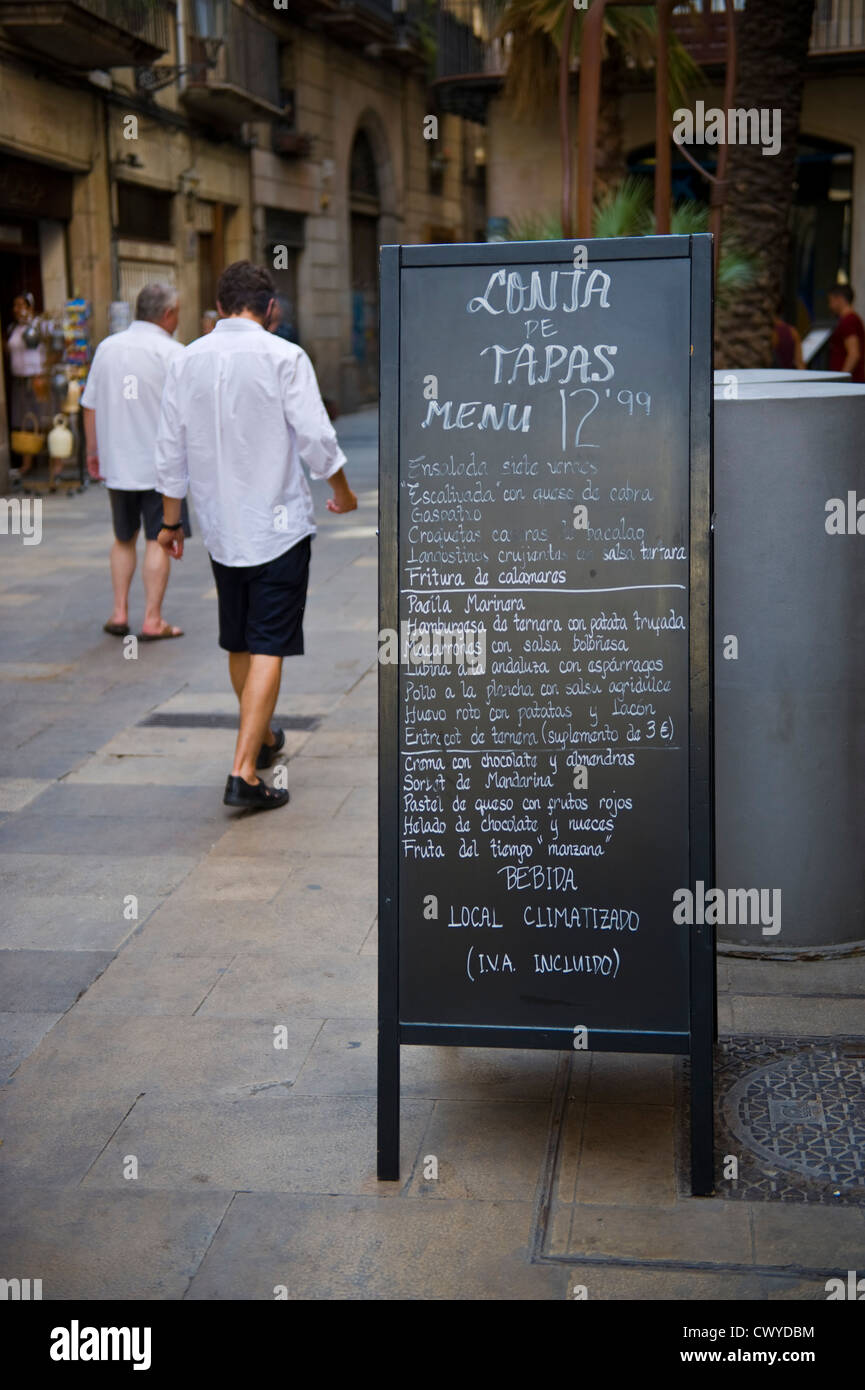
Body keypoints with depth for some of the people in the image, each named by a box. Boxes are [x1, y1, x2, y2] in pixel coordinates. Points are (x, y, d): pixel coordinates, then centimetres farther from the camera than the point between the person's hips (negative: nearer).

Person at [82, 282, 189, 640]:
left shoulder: (107, 347, 5)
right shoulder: (171, 353, -10)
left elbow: (90, 405, 8)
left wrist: (93, 451, 17)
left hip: (117, 463, 5)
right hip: (161, 463, -5)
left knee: (123, 538, 18)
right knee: (158, 540, 2)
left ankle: (119, 612, 15)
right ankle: (152, 620, 2)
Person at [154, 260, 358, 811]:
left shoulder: (187, 362, 3)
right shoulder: (284, 356, -11)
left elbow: (171, 451, 8)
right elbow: (316, 437, -12)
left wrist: (171, 521, 19)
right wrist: (343, 492, 7)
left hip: (221, 529, 5)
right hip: (279, 527, -5)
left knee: (240, 646, 19)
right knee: (268, 649, -4)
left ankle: (262, 738, 38)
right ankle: (244, 771, -11)